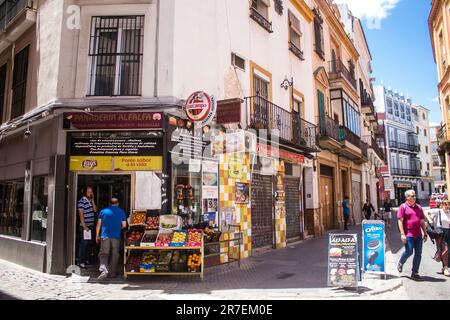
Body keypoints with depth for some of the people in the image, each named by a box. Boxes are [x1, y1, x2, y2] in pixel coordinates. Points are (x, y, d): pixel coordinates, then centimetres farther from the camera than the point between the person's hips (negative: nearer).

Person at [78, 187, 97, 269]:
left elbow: (95, 210, 2)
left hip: (91, 226, 8)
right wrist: (84, 226, -17)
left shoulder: (91, 201, 14)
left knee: (89, 243, 12)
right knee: (84, 243, -7)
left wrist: (92, 200, -2)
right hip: (85, 226, -8)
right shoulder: (82, 201, -9)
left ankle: (85, 259, 23)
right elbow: (81, 214, -13)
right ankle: (81, 262, -2)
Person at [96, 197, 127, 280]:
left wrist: (97, 235, 13)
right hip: (116, 236, 0)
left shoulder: (103, 211, 6)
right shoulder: (121, 212, 5)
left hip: (105, 236, 0)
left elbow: (99, 224, 5)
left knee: (104, 254, 3)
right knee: (114, 255, 9)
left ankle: (104, 269, -17)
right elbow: (124, 225, 3)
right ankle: (112, 273, 14)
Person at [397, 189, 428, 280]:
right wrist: (402, 234, -13)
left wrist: (425, 233, 13)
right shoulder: (403, 207, -3)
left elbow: (422, 222, 18)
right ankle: (401, 263, 22)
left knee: (418, 254, 5)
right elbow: (400, 221, -7)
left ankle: (415, 273, 15)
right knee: (409, 252, -8)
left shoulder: (419, 207, 14)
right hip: (408, 235, -5)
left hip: (418, 235, 5)